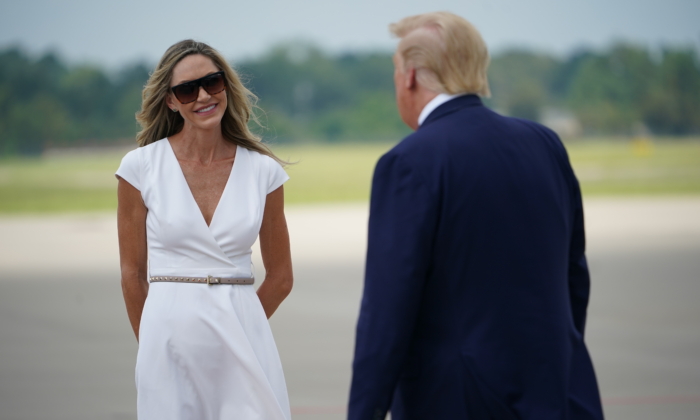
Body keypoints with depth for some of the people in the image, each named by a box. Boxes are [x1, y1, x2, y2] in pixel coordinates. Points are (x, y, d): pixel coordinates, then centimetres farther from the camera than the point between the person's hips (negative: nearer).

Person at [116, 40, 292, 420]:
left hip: (244, 341, 1)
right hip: (170, 332, -1)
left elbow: (280, 277, 12)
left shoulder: (263, 171, 3)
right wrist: (152, 342, 11)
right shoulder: (141, 167, -1)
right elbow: (133, 274, 5)